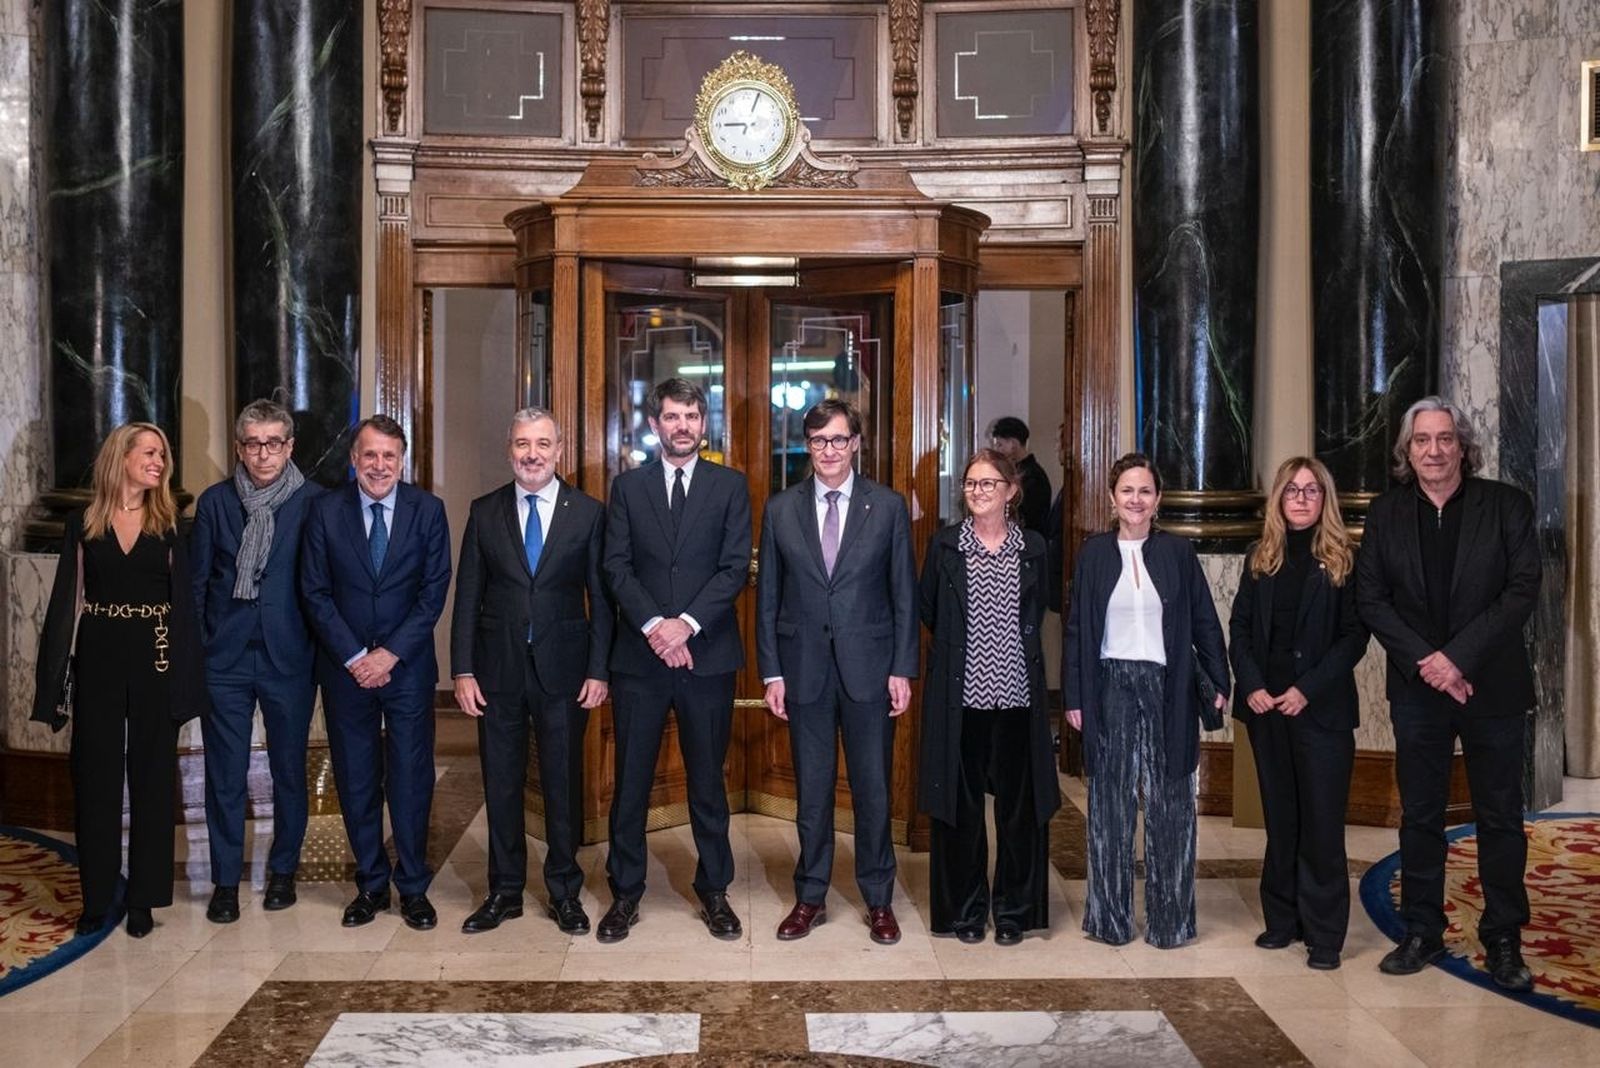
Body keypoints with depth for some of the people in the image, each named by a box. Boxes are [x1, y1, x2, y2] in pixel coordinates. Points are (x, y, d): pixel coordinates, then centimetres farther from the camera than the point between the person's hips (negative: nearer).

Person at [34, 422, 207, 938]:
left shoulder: (168, 527, 4)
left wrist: (186, 680, -6)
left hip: (155, 662, 0)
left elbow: (184, 604, 2)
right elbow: (65, 602, 3)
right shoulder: (82, 524, 4)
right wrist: (53, 678, -3)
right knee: (95, 779, 6)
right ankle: (97, 897, 17)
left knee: (152, 779, 5)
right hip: (98, 663, 0)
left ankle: (144, 898, 15)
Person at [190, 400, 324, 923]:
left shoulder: (315, 503, -2)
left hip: (289, 658, -1)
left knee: (289, 768, 10)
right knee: (225, 774, 5)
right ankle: (225, 880, 17)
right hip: (224, 659, 1)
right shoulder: (215, 501, 4)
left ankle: (283, 870, 27)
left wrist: (324, 653, -4)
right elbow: (197, 581, 7)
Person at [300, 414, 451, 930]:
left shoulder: (427, 509, -1)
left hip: (408, 666, -1)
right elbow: (315, 592, -1)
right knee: (356, 781, 7)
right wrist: (354, 657, -9)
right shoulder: (325, 510, 0)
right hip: (345, 667, 1)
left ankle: (413, 887, 15)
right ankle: (371, 884, 21)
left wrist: (392, 653, -10)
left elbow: (435, 589, -3)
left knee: (411, 779, 2)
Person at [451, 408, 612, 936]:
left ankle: (565, 892, 21)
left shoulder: (588, 513, 1)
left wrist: (599, 670, -6)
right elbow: (467, 596, 4)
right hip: (498, 669, 2)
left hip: (563, 669, -1)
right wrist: (462, 670, -2)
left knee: (563, 784, 7)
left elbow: (600, 597, 0)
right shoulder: (485, 512, 5)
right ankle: (505, 890, 23)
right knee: (500, 783, 9)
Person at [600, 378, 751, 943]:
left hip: (706, 654, 0)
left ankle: (714, 892, 21)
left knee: (708, 780, 9)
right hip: (639, 655, 1)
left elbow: (735, 568, -3)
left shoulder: (730, 486, 5)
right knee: (631, 780, 5)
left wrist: (686, 623, -14)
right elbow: (617, 567, 0)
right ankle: (625, 894, 17)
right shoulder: (627, 486, 8)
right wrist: (653, 625, -14)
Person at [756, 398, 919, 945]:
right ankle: (810, 897, 22)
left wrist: (902, 668, -4)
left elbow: (904, 592, 1)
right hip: (804, 667, 1)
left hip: (868, 665, -1)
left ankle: (879, 900, 20)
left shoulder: (888, 506, 1)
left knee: (872, 787, 6)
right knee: (811, 788, 9)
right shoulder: (780, 509, 4)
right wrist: (771, 671, 0)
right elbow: (768, 596, 5)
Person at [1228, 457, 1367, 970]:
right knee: (1280, 817, 11)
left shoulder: (1343, 559, -2)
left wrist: (1308, 689, -14)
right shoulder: (1260, 558, 9)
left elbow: (1355, 635, -6)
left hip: (1322, 707, -4)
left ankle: (1324, 933, 6)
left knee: (1322, 821, -2)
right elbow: (1239, 627, 8)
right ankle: (1282, 919, 20)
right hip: (1266, 705, 4)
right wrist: (1251, 686, -7)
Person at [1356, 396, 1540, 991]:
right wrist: (1425, 661, -12)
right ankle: (1422, 934, 19)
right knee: (1420, 816, 9)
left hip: (1491, 685, -2)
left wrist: (1459, 657, -17)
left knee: (1500, 818, 6)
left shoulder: (1506, 506, -3)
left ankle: (1503, 941, 17)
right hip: (1417, 689, 2)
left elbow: (1522, 589, -9)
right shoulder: (1385, 515, 3)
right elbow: (1371, 598, 0)